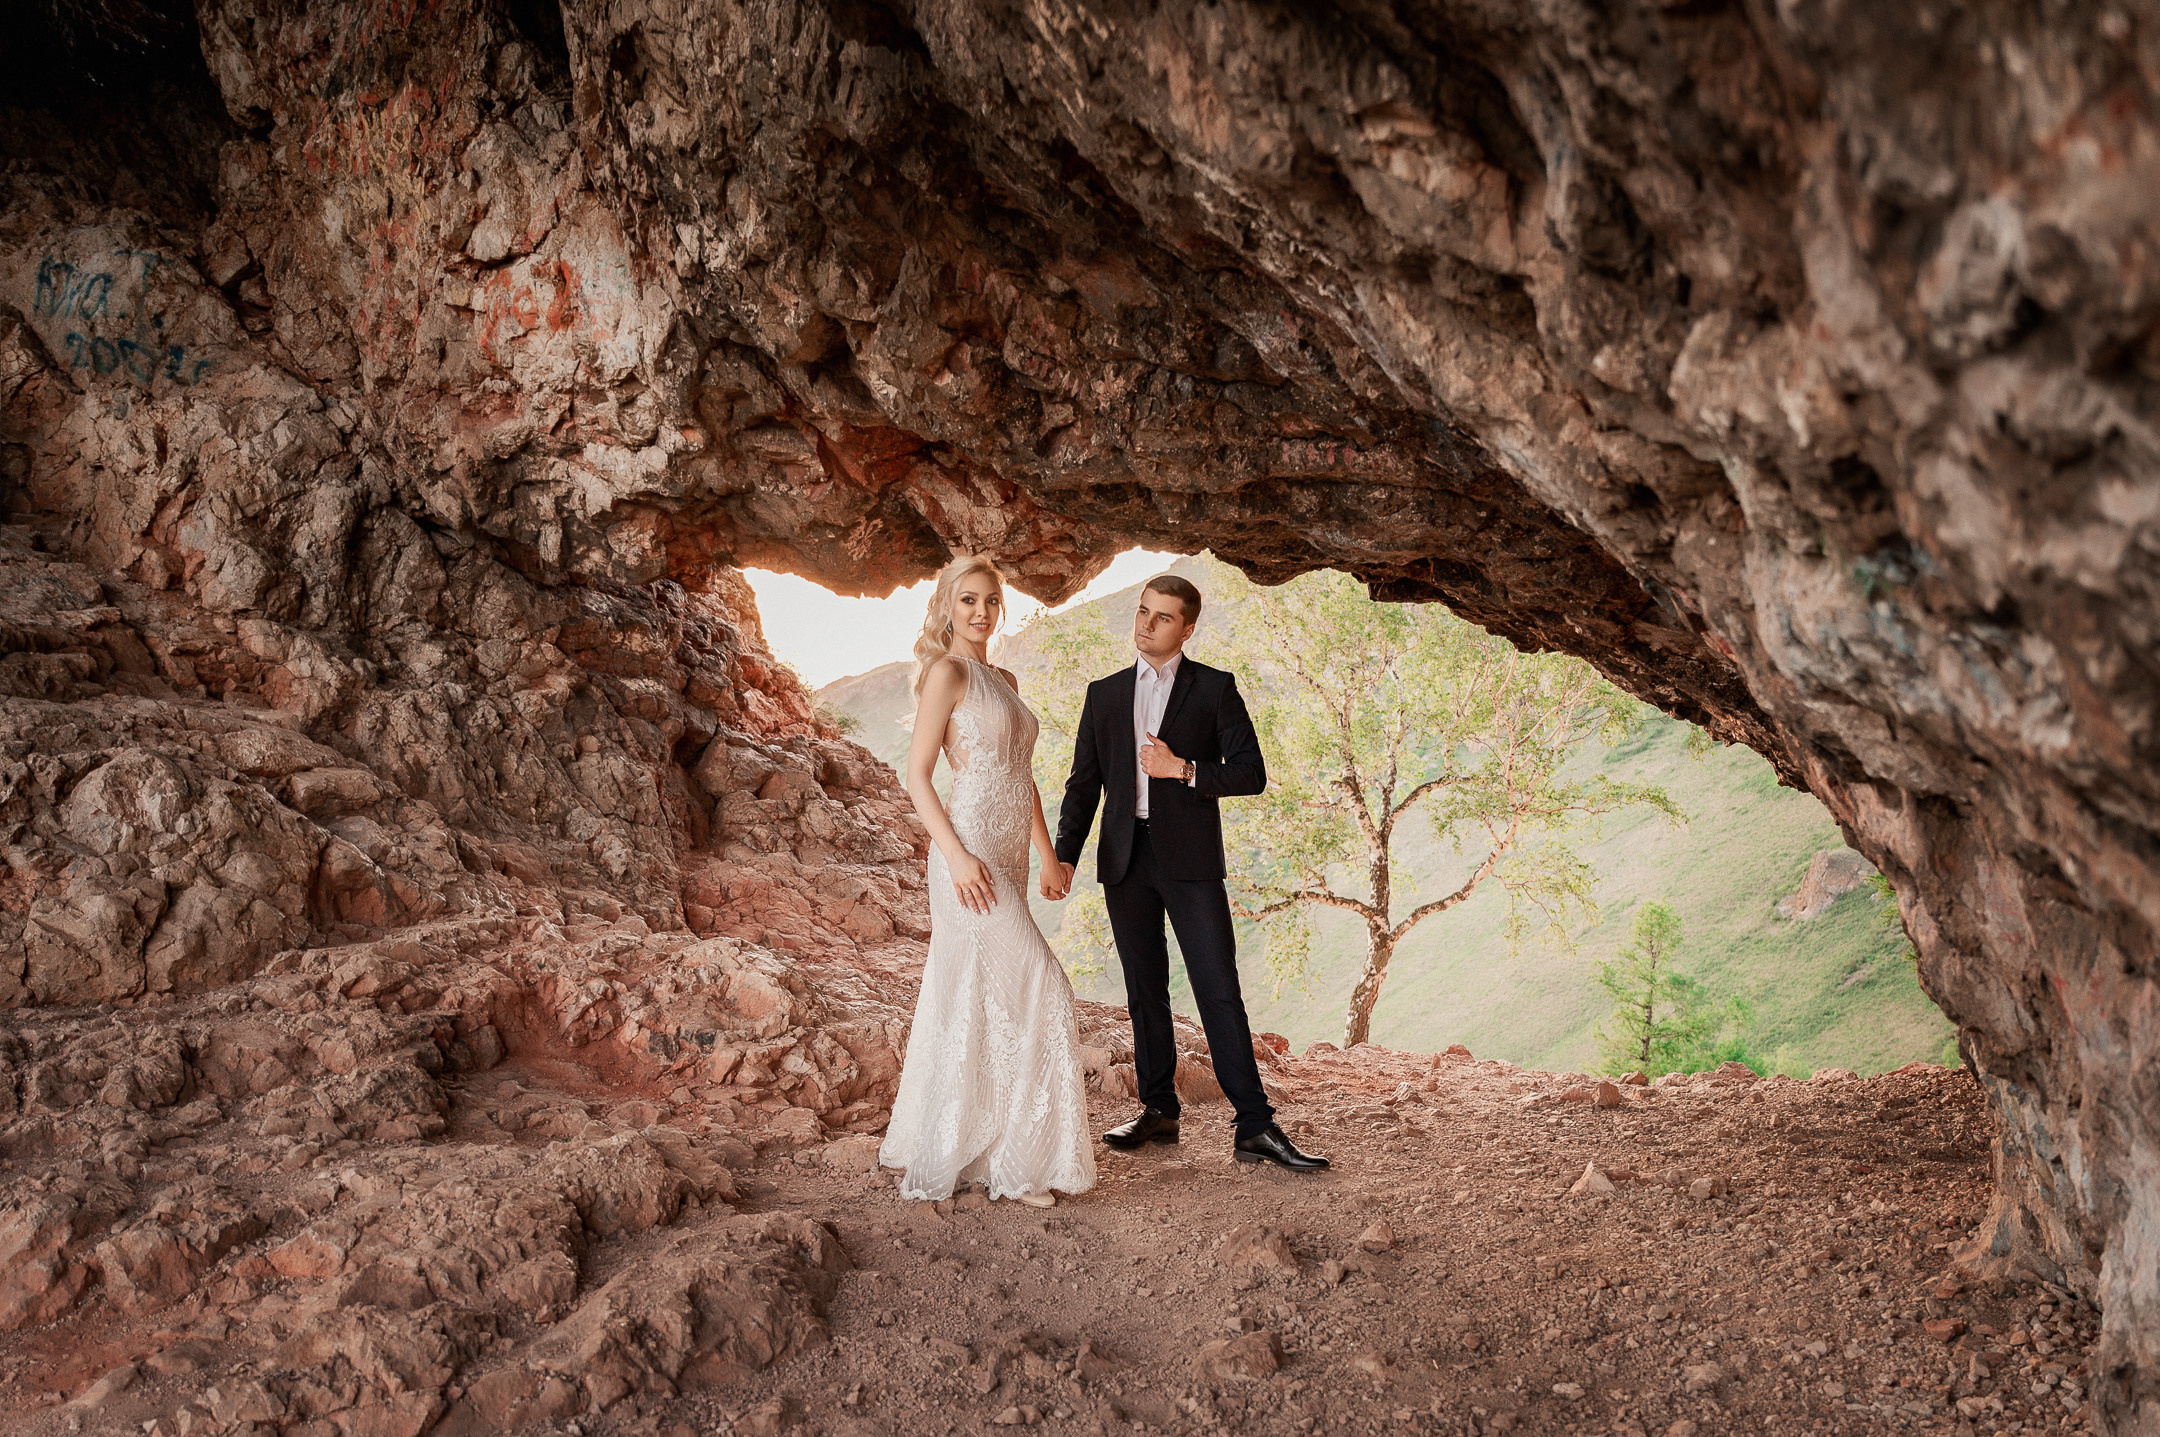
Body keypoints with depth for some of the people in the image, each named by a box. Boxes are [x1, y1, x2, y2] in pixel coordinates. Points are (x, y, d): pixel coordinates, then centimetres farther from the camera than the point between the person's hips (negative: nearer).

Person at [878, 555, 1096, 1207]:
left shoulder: (1004, 680, 18)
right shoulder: (948, 672, -6)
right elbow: (916, 774, -11)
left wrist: (1049, 855, 16)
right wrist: (957, 855, -19)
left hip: (1007, 859, 8)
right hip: (971, 853, -8)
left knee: (972, 1006, 11)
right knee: (1038, 991, -10)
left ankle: (942, 1150, 21)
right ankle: (1016, 1161, -2)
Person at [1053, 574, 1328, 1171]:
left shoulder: (1214, 689, 3)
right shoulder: (1104, 694, 12)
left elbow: (1251, 773, -2)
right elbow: (1084, 782, 12)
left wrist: (1183, 769, -14)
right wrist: (1064, 854, 1)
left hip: (1189, 859, -3)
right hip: (1125, 859, 4)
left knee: (1220, 991, -7)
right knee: (1144, 991, 10)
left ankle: (1255, 1127, -5)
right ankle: (1158, 1110, 21)